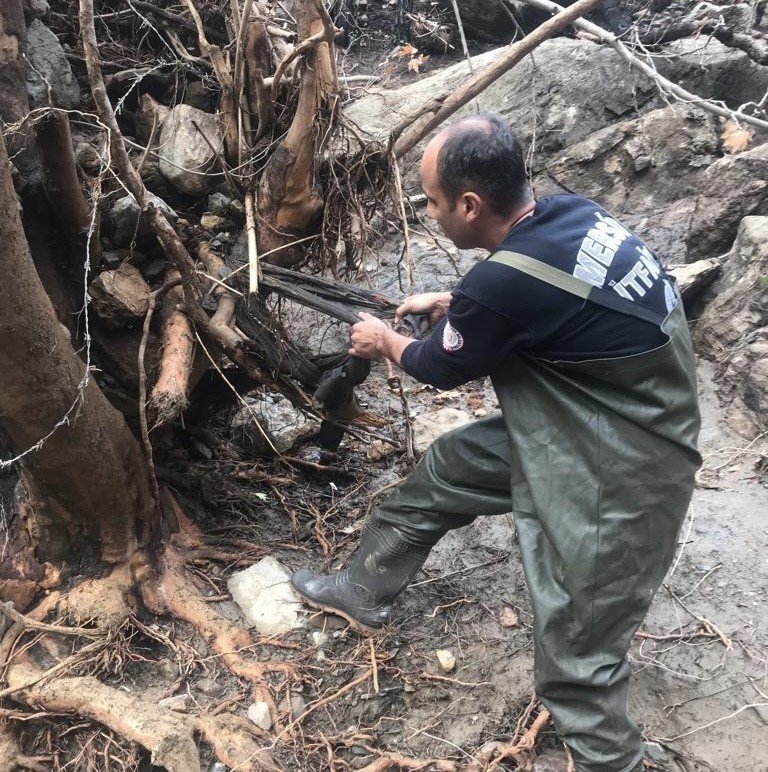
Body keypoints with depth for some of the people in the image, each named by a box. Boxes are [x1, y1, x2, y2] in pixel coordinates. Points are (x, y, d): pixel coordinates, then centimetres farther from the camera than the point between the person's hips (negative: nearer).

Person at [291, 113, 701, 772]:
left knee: (576, 650, 1)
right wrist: (451, 304, 17)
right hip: (576, 421, 9)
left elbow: (441, 367, -9)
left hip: (618, 474, -9)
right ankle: (365, 591, 40)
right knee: (445, 470, 18)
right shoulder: (567, 213, -6)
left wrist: (384, 341, 11)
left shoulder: (503, 281, -30)